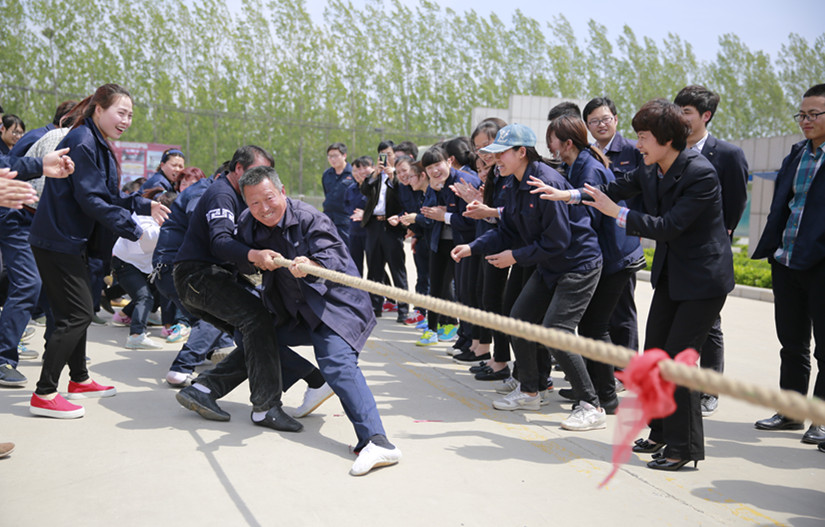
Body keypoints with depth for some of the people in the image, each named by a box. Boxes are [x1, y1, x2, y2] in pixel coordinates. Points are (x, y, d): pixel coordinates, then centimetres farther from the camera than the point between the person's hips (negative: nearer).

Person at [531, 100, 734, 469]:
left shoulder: (700, 174, -23)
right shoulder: (650, 171, 1)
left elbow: (669, 226, -27)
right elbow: (616, 189, 14)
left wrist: (616, 213, -24)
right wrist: (565, 194, 7)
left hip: (703, 279, -8)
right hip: (669, 273, 8)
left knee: (677, 360, -9)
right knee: (653, 355, 11)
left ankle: (685, 448, 4)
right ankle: (661, 432, 27)